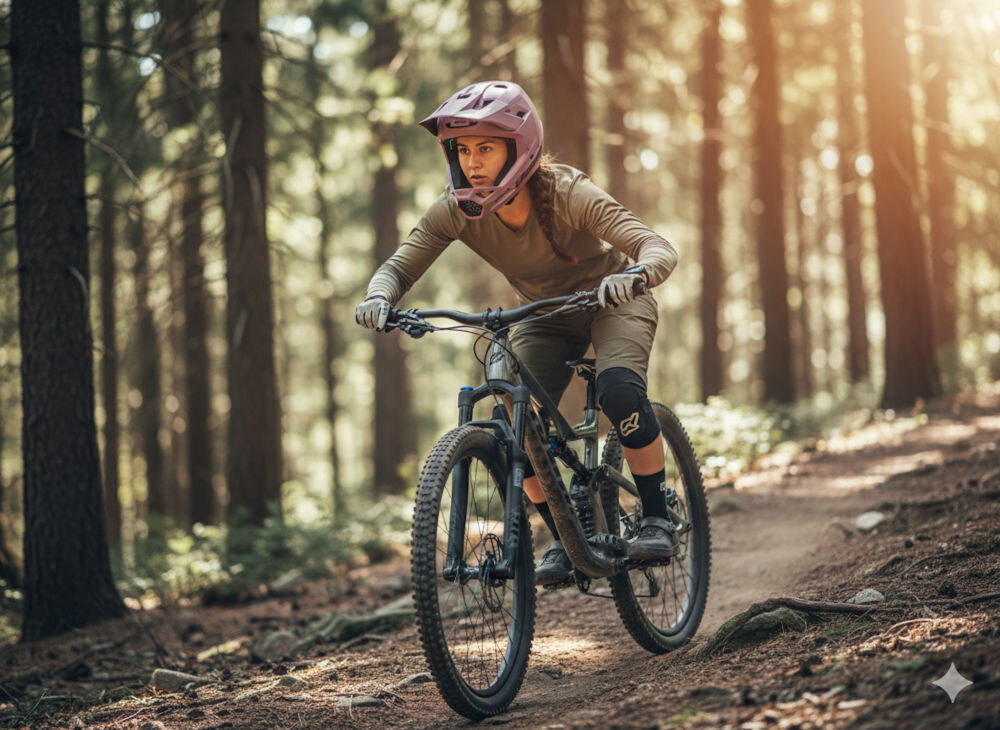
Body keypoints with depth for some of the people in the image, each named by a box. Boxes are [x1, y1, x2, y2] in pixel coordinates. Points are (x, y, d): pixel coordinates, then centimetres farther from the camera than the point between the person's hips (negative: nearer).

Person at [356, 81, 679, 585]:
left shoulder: (567, 194, -32)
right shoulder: (456, 210, -22)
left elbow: (660, 249, -39)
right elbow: (400, 265, -21)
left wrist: (633, 274, -62)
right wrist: (379, 298, -44)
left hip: (611, 300, -4)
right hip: (544, 316, 4)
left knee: (619, 390, -32)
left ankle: (657, 519, -13)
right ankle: (566, 539, 4)